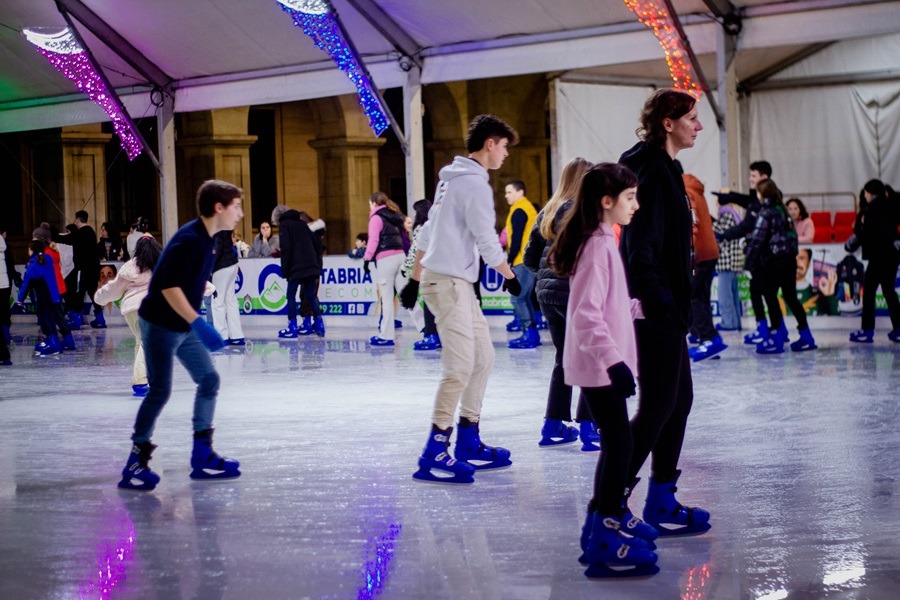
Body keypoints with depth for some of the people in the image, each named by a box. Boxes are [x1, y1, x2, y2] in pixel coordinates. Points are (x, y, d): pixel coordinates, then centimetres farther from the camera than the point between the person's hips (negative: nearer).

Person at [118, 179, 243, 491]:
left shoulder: (209, 241, 7)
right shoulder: (189, 240, -22)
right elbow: (169, 286, -28)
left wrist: (195, 322, 22)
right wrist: (198, 323, -32)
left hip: (184, 326, 9)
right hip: (159, 324, -9)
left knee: (209, 379, 7)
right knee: (159, 390, -8)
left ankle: (202, 456, 15)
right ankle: (134, 465, 1)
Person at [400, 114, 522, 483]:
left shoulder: (452, 178, 17)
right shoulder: (474, 183, -13)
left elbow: (427, 234, 20)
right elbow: (488, 243, -13)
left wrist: (415, 279, 23)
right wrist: (510, 277, 2)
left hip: (457, 283, 10)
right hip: (449, 282, -10)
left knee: (483, 357, 12)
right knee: (460, 366, -13)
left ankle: (469, 444, 17)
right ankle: (434, 455, -12)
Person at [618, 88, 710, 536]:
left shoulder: (661, 168, 16)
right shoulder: (653, 170, -16)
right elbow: (642, 249, -23)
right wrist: (660, 304, -23)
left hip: (665, 311, 10)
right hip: (657, 312, -10)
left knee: (679, 400, 13)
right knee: (658, 406, -6)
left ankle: (661, 503, 19)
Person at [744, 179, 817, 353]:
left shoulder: (766, 212, -9)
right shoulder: (782, 210, 14)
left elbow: (758, 239, -14)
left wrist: (750, 258, -10)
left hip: (774, 260, -8)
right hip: (789, 258, 8)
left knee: (770, 295, -2)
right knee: (790, 296, 11)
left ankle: (777, 337, -4)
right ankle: (806, 336, 12)